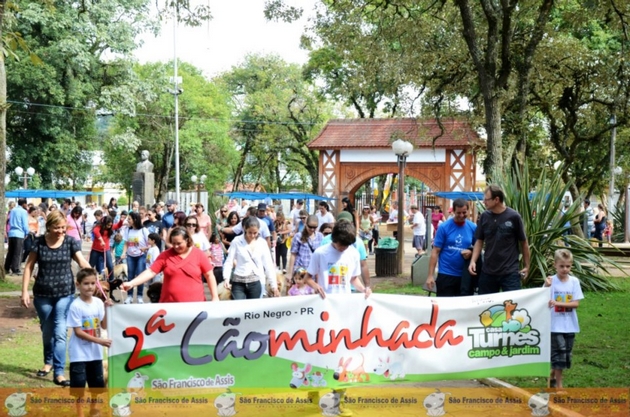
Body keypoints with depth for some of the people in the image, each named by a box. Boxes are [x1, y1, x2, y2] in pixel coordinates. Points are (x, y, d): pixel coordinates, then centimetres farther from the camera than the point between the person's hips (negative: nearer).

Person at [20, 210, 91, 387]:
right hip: (43, 294, 1)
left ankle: (58, 372, -7)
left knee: (60, 333, -8)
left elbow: (83, 263, -12)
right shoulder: (39, 242, -6)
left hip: (65, 294, -1)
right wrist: (25, 291, -4)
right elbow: (29, 266, 0)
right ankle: (48, 362, 38)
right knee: (47, 331, 15)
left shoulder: (70, 242, -6)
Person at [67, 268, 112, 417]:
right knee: (79, 384, 0)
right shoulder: (76, 306, -16)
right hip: (79, 353, -5)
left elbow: (104, 326, 1)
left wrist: (107, 309, -13)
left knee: (97, 383, 16)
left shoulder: (98, 303, -1)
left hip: (95, 352, 5)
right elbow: (78, 332, -17)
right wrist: (99, 341, -23)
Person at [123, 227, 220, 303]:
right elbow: (150, 272, -4)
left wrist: (215, 297, -1)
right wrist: (131, 283, -15)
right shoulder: (165, 255, 1)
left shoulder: (199, 254, 0)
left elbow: (209, 276, 4)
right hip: (170, 304, 1)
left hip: (195, 304, 0)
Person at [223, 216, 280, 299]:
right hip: (239, 282, -2)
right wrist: (226, 278, -18)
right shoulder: (236, 241, -2)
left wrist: (274, 286, 3)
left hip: (256, 283, 2)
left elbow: (268, 265, 6)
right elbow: (229, 262, -2)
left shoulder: (262, 243, 3)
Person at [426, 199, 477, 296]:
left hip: (465, 275, 3)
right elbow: (435, 251, -7)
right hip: (446, 275, -3)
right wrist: (430, 275, -12)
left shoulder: (473, 227, 2)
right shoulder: (444, 227, -7)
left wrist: (471, 252, -12)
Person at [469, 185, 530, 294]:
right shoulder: (484, 217, 2)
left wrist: (526, 266, 2)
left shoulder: (513, 217, -9)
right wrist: (473, 261, -5)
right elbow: (479, 241, 9)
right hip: (487, 272, 4)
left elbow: (523, 242, 0)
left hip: (510, 272, -4)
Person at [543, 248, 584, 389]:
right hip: (555, 325, -3)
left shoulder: (574, 281, 0)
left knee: (567, 354, 12)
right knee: (559, 352, -5)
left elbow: (576, 303, -7)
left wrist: (558, 303, -20)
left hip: (570, 325, 3)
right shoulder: (551, 281, -7)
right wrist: (547, 287, -25)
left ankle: (553, 377, 31)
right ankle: (558, 384, 7)